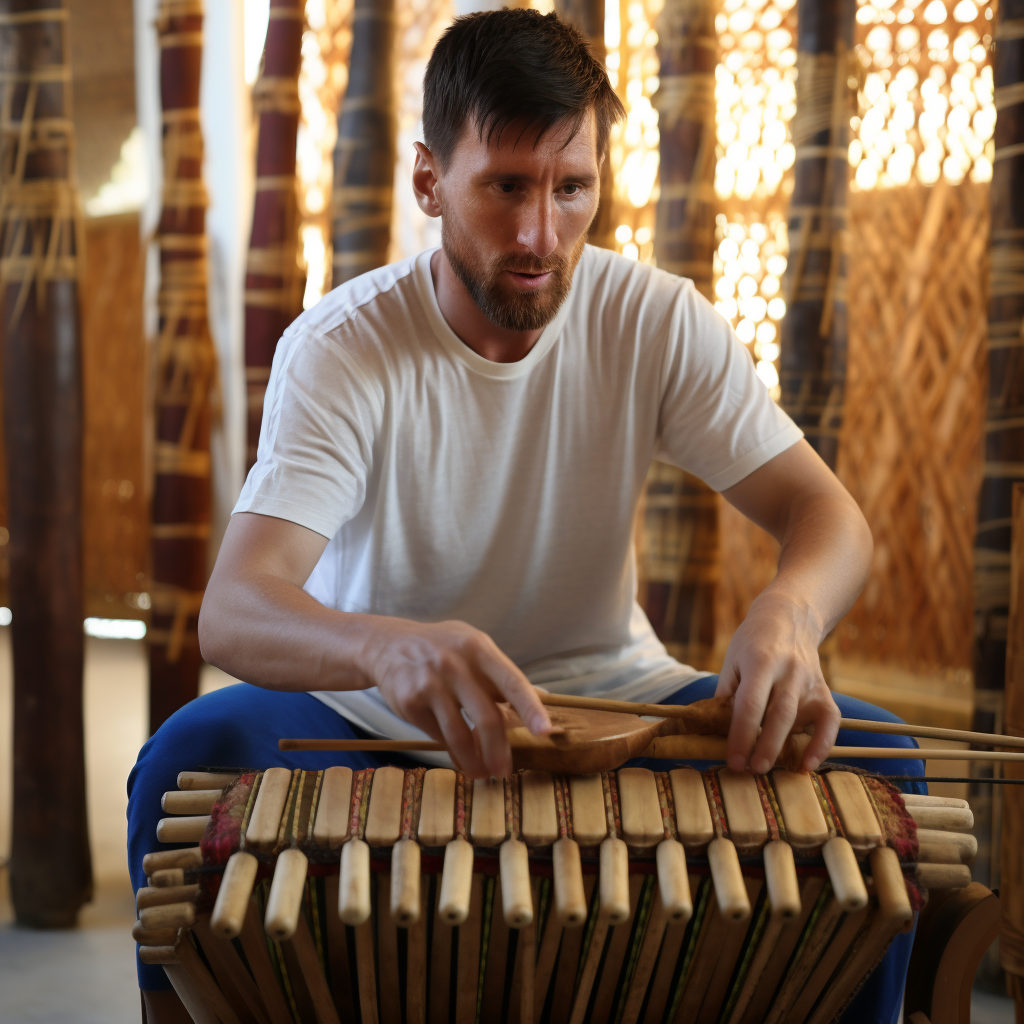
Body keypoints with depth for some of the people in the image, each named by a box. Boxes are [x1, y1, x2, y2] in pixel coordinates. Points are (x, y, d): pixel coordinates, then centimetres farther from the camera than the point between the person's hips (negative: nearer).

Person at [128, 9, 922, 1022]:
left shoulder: (658, 320, -10)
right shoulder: (341, 348, -18)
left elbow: (828, 514, -12)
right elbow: (232, 614, -30)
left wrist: (789, 607, -38)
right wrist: (387, 647, -54)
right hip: (377, 717, -2)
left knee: (873, 760, -19)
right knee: (195, 756, -31)